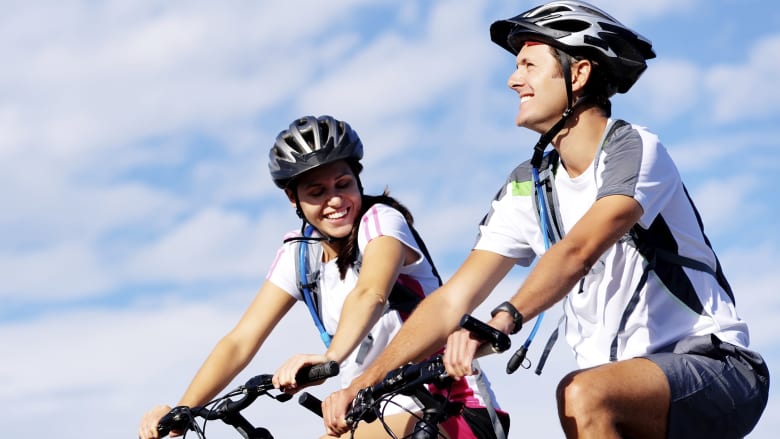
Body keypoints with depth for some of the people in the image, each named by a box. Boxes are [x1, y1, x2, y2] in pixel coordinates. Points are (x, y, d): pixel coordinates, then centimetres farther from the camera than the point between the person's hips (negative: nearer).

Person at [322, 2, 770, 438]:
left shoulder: (635, 151, -11)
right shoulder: (528, 188, 8)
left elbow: (578, 252, -30)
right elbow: (453, 300, 2)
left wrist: (502, 320, -46)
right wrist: (361, 385, -10)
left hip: (718, 367, -7)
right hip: (630, 388, 7)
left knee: (582, 395, -33)